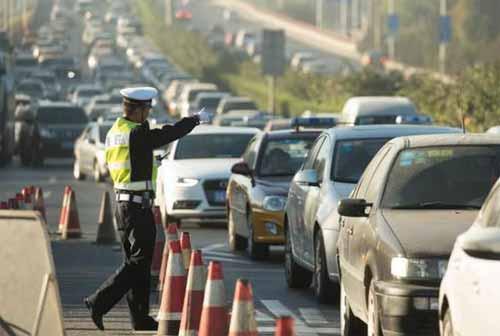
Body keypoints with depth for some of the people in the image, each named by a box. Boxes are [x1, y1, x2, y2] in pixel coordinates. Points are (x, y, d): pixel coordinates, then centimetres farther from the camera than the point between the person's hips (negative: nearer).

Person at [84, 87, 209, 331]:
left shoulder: (114, 132, 10)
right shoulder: (136, 134, -17)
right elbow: (168, 134, -12)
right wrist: (196, 119, 0)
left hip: (123, 203, 10)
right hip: (138, 206, -10)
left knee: (135, 261, 13)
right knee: (138, 262, -5)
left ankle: (140, 318, 16)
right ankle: (99, 302, -12)